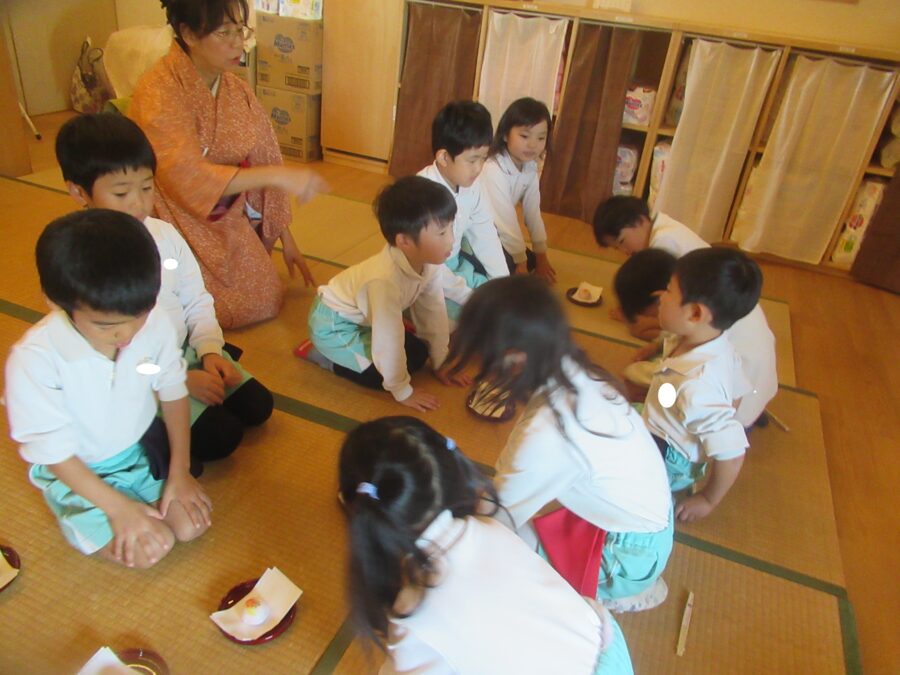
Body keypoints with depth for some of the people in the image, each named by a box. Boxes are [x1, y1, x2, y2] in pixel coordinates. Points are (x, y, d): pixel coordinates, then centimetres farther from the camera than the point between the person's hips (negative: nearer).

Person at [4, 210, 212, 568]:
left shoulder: (155, 323, -23)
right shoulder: (34, 359, -32)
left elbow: (172, 392, -6)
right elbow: (53, 452, -20)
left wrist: (179, 471, -6)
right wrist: (118, 506, -18)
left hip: (144, 448, 3)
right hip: (75, 473, -3)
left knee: (193, 525, -7)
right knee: (152, 548, -11)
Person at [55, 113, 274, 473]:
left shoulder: (165, 234, -2)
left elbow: (197, 302, 6)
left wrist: (209, 351, -11)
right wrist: (183, 380, -23)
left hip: (186, 351, 6)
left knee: (258, 406, -3)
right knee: (221, 435, -16)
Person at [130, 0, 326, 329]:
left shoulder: (236, 89, -1)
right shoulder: (158, 92, -22)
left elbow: (263, 161, 3)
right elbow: (188, 178, -33)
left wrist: (286, 239, 4)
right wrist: (277, 175, -40)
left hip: (230, 223, 6)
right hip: (182, 225, -6)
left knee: (267, 302, 0)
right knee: (229, 310, -12)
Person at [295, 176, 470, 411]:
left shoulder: (429, 263, -17)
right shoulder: (385, 279, -40)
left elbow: (433, 311, -4)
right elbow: (388, 341, -33)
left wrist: (440, 362, 2)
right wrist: (403, 392, -21)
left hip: (363, 316, 8)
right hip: (333, 324, -8)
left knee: (417, 351, 5)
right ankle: (321, 354, 0)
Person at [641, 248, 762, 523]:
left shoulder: (696, 387, -39)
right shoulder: (713, 343, -14)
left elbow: (732, 454, -32)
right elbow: (734, 393, 3)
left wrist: (708, 501, -15)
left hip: (669, 462, -8)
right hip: (667, 436, 8)